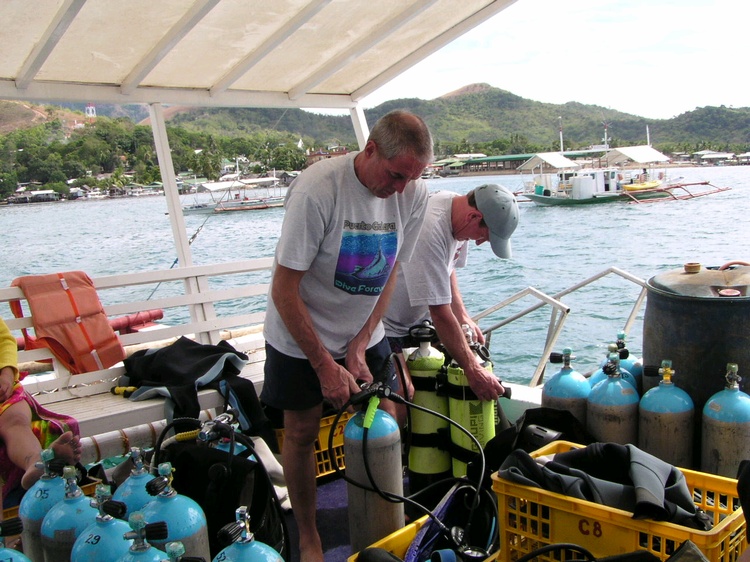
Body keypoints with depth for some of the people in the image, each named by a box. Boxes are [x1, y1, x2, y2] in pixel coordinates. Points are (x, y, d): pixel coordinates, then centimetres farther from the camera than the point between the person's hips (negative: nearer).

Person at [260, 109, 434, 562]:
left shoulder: (414, 193, -12)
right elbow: (284, 290, -23)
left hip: (364, 334, 4)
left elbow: (389, 274, -1)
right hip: (300, 337, -4)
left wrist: (359, 348, -8)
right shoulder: (317, 189, -28)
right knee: (303, 433, 4)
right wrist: (325, 365, -20)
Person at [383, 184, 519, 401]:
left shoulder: (458, 206, -4)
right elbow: (440, 313, -31)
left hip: (416, 318, 9)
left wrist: (463, 317, 2)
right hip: (387, 327, -9)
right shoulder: (429, 230, -33)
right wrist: (472, 369, -26)